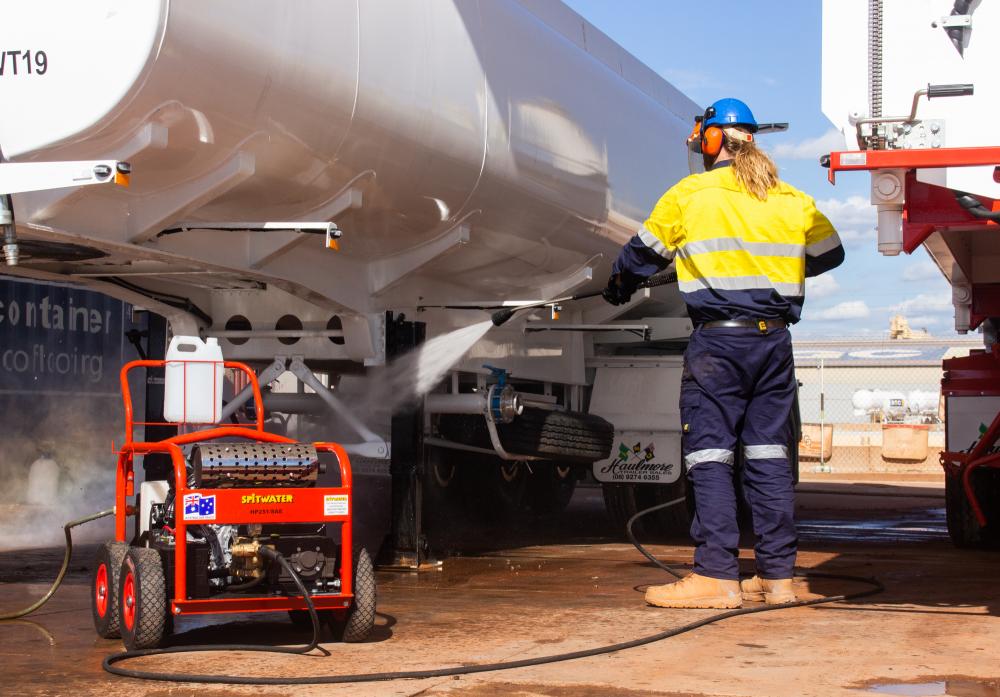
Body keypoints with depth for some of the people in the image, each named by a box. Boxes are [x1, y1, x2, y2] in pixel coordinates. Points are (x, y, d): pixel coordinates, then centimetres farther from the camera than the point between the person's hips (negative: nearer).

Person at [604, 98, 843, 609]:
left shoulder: (689, 195, -1)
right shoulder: (792, 200, 10)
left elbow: (643, 253, 10)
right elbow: (829, 254, 23)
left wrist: (619, 285, 30)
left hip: (718, 340, -5)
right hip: (774, 337, 5)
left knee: (710, 456, -3)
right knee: (769, 456, 8)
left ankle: (717, 576, -8)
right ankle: (778, 576, 10)